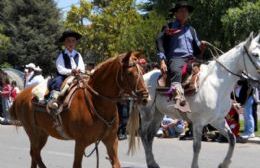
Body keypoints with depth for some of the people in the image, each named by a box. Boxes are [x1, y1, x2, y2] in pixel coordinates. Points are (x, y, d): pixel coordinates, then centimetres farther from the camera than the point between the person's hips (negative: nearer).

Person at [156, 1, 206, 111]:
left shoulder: (191, 30, 25)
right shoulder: (169, 28, 10)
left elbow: (196, 50, 28)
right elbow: (160, 43, 2)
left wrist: (201, 46, 4)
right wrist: (162, 61, -10)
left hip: (190, 59, 6)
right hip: (175, 59, -6)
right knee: (176, 72, -39)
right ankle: (178, 95, -60)